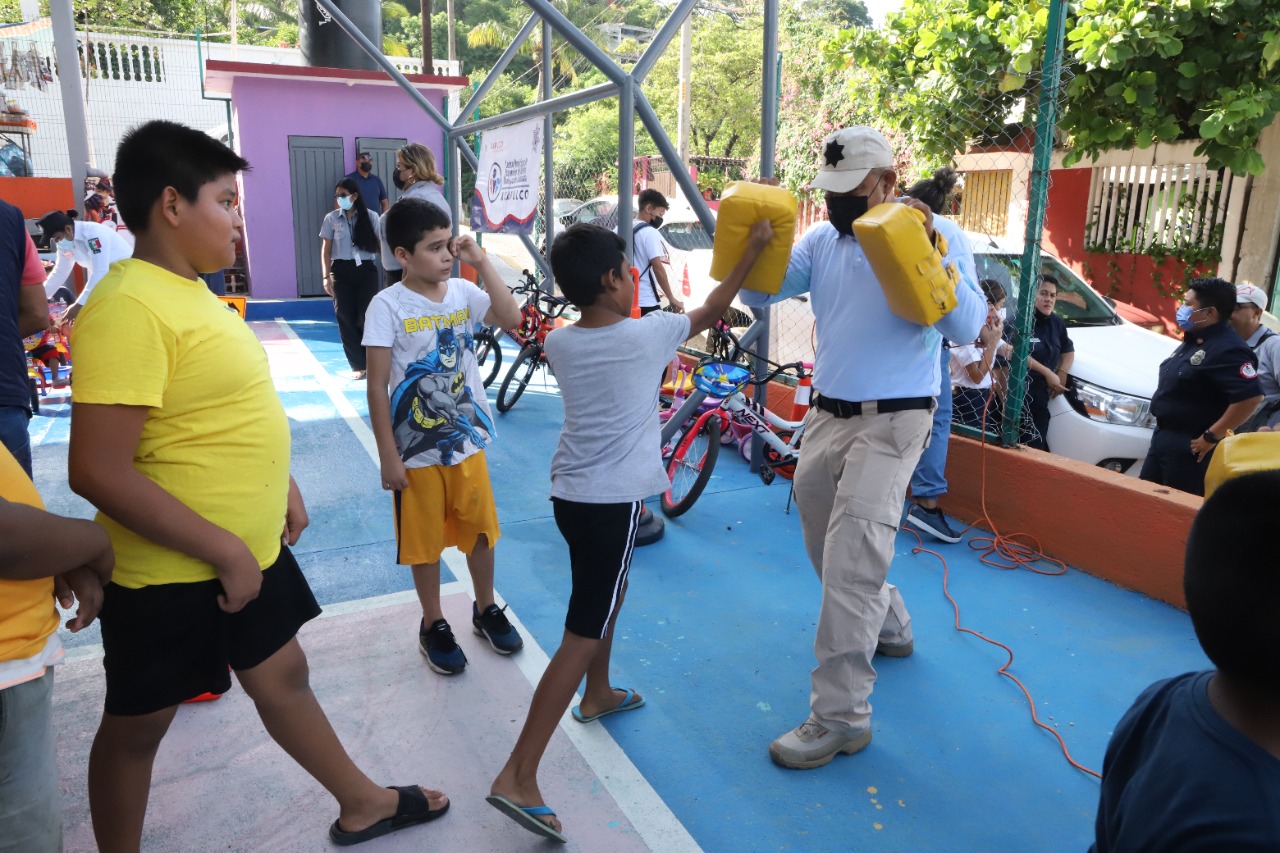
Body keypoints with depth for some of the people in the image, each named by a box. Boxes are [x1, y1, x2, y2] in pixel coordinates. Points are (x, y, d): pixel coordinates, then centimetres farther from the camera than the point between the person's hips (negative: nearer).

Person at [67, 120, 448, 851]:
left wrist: (282, 484, 13)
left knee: (283, 676, 21)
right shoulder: (129, 307, -23)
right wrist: (225, 550, -23)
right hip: (173, 572, -9)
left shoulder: (189, 289, 7)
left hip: (251, 549, 9)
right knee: (138, 724, 13)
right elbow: (99, 472, -26)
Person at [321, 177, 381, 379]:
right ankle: (358, 365, 9)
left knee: (367, 316, -2)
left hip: (366, 270, -1)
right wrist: (327, 276, -1)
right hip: (341, 270, 1)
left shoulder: (371, 217, 2)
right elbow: (325, 249, 6)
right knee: (346, 317, 1)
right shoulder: (332, 218, 4)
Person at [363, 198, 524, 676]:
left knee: (479, 530, 16)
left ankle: (486, 610, 37)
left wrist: (481, 263, -14)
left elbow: (511, 319, -14)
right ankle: (433, 626, 30)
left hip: (467, 440, 4)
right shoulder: (388, 306, -13)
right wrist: (388, 456, -14)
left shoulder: (463, 292, 0)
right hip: (416, 449, -4)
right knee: (425, 541, 11)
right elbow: (377, 388, -12)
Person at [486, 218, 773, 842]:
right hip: (614, 500, -7)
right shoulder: (647, 334, -13)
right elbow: (712, 311, 2)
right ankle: (518, 778, -3)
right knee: (582, 635, -4)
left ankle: (599, 696, 49)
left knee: (606, 593, 29)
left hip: (571, 492, 7)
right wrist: (753, 250, 14)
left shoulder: (558, 344, 1)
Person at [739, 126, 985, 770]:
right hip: (827, 415, 7)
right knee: (828, 552, 20)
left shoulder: (931, 235, -8)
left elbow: (967, 328, -18)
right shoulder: (821, 241, 8)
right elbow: (758, 292, 4)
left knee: (850, 568, -12)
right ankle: (889, 627, 47)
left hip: (889, 425, -6)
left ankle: (839, 718, 0)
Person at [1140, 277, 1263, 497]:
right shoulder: (1194, 339, 11)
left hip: (1190, 446, -10)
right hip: (1163, 436, 10)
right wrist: (1163, 432, 17)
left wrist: (1212, 437, -22)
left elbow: (1251, 397, -29)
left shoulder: (1227, 350, -21)